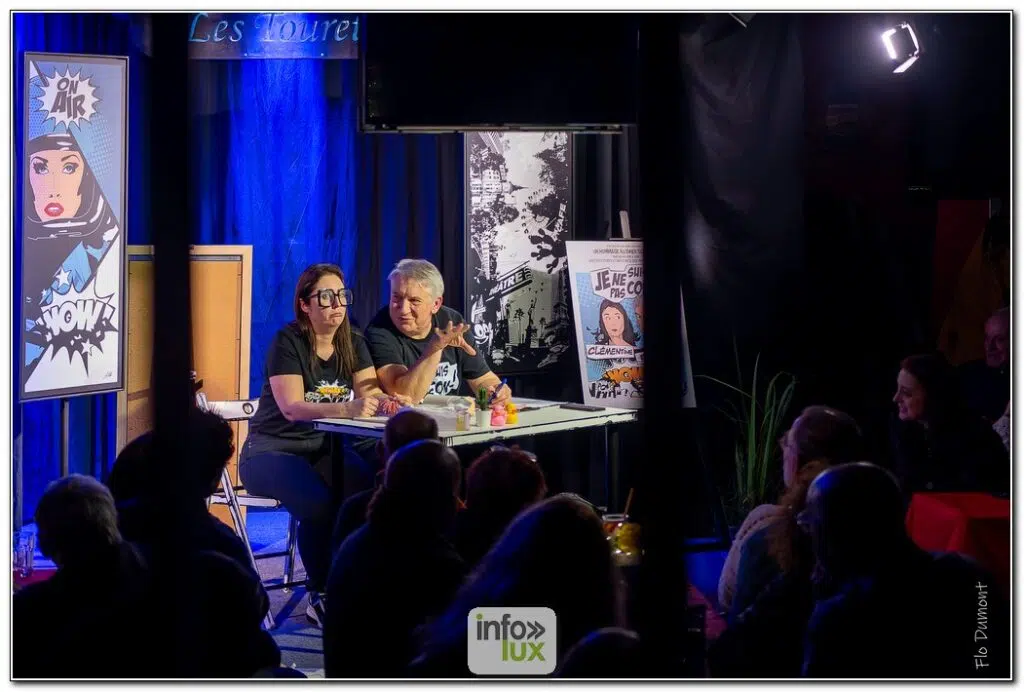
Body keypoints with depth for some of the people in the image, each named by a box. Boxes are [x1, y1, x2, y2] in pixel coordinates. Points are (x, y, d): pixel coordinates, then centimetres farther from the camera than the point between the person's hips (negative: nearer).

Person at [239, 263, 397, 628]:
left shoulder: (352, 342, 6)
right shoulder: (288, 341, -12)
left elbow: (371, 394, -5)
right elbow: (292, 407, -25)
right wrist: (347, 409, -41)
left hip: (320, 452, 5)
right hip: (271, 453, -5)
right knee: (319, 504, -33)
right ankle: (321, 596, -14)